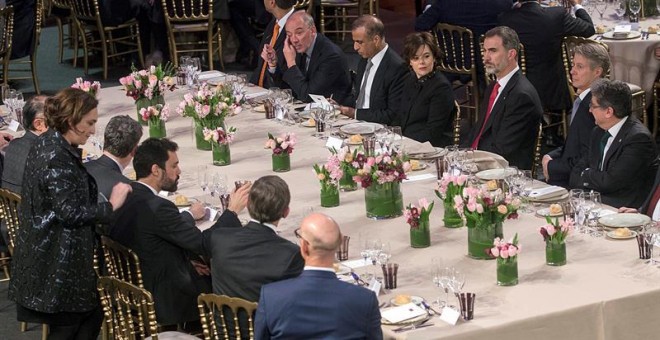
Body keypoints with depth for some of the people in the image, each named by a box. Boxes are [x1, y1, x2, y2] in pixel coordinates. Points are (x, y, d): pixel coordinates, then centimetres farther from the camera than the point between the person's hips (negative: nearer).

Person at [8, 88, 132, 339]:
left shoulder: (48, 144, 9)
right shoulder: (57, 158, -22)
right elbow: (70, 212, -24)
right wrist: (111, 205, -15)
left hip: (46, 254, 10)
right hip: (57, 262, -10)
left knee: (91, 316, 15)